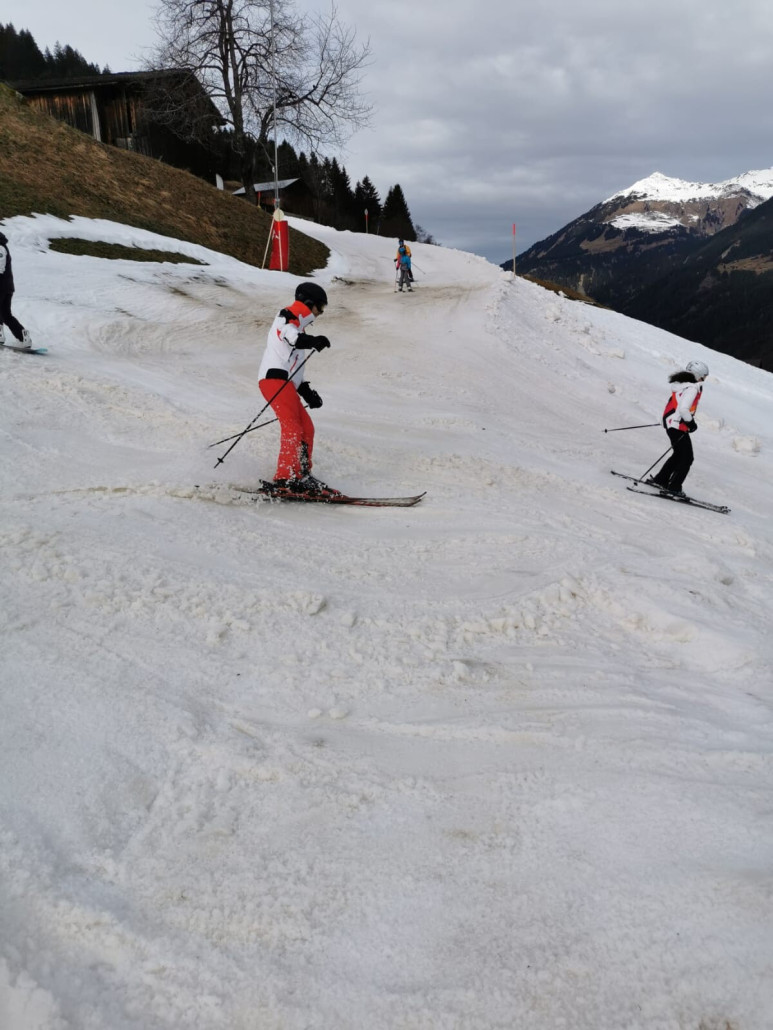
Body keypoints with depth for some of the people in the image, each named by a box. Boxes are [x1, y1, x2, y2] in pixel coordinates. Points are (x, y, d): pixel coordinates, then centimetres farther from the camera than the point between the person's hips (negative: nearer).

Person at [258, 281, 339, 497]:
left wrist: (307, 392, 24)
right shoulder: (288, 315, 4)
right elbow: (290, 335, -22)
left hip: (287, 383, 10)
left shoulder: (298, 325, 34)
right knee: (292, 429, -20)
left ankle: (301, 475, 14)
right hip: (275, 378, -10)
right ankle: (285, 480, -27)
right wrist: (314, 341, -38)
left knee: (307, 429, 9)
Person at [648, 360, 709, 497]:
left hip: (670, 422, 10)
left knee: (679, 455, 23)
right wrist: (691, 423, -13)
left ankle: (660, 480, 27)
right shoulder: (692, 388, -17)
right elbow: (683, 409, -26)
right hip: (678, 425, -10)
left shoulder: (682, 385, 12)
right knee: (687, 458, -1)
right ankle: (674, 487, -1)